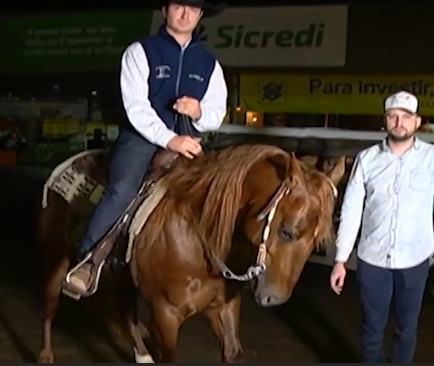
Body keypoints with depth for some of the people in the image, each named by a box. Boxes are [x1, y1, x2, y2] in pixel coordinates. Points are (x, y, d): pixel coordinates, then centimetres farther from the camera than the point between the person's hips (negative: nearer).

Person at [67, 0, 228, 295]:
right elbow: (136, 106, -10)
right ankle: (87, 262, -19)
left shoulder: (209, 63, 14)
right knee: (123, 190, -30)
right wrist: (169, 139, -23)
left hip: (188, 143, 4)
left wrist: (200, 113, -12)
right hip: (143, 137, -4)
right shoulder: (140, 52, 2)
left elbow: (218, 113, 12)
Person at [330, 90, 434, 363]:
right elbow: (350, 210, 0)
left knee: (407, 328, 17)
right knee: (372, 328, 15)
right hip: (372, 260, 1)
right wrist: (340, 260, -1)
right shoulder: (367, 159, -3)